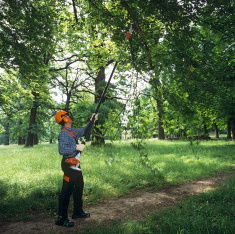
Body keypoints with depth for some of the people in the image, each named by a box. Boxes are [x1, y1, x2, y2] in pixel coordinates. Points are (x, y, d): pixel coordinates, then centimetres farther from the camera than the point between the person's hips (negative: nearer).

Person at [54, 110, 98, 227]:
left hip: (75, 164, 10)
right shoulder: (64, 134, -18)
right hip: (69, 165, -10)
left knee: (79, 187, 20)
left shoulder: (72, 131, 10)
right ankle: (61, 218, 5)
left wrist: (92, 121, 16)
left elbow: (85, 131, 25)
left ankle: (78, 212, 35)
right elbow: (62, 150, -27)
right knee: (66, 191, -4)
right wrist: (76, 147, -23)